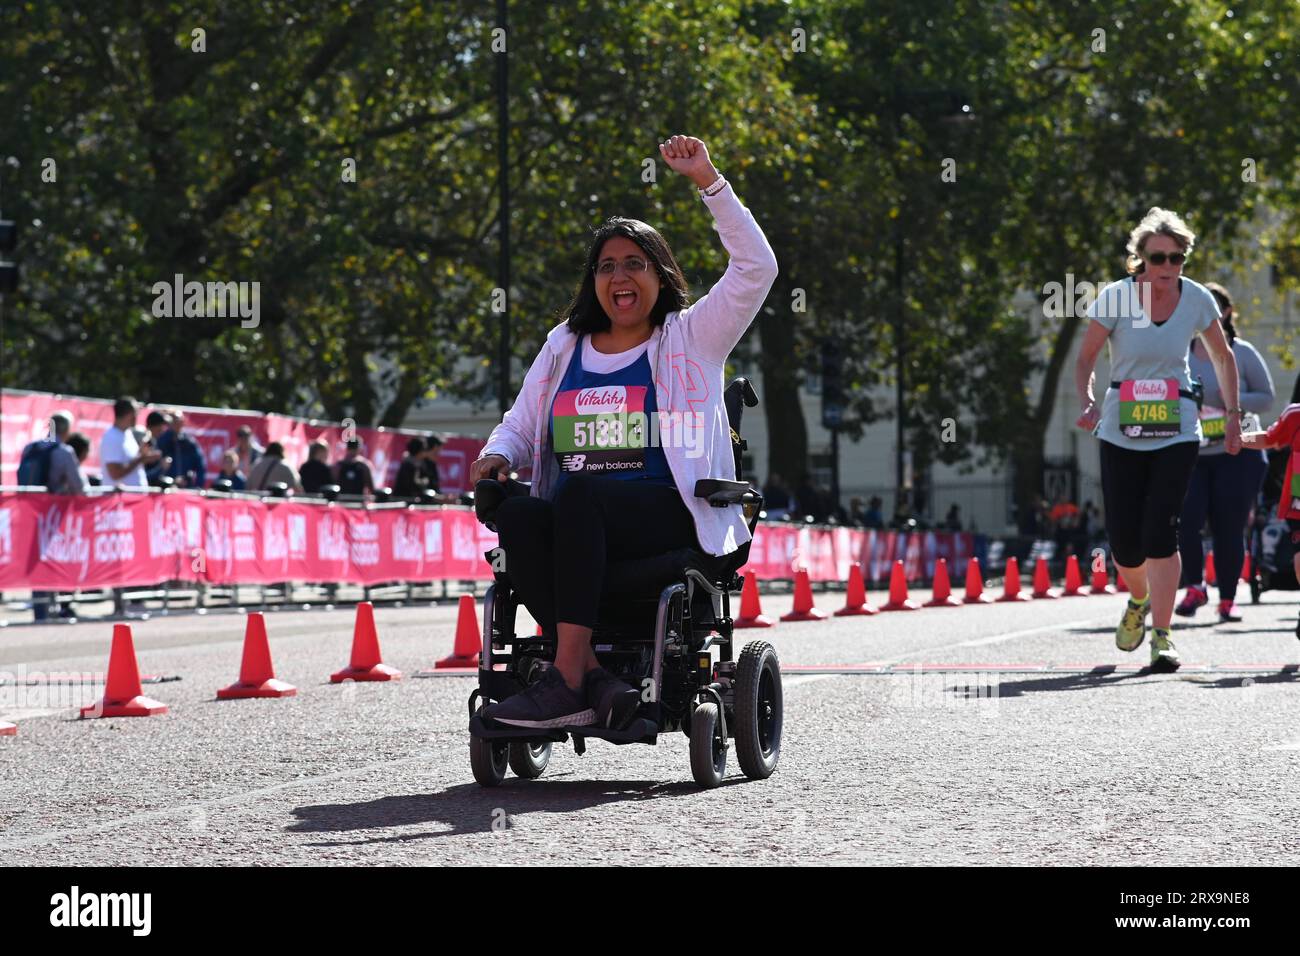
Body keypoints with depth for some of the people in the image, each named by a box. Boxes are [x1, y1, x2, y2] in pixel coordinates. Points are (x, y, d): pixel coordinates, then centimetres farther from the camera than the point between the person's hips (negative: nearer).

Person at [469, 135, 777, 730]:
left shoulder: (691, 339, 10)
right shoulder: (564, 347, 22)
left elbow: (756, 268, -2)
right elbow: (519, 425, 26)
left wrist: (707, 180, -8)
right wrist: (496, 455, 2)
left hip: (668, 519, -4)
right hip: (578, 524, 4)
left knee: (579, 492, -36)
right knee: (516, 514, -31)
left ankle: (566, 678, -42)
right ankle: (593, 680, -38)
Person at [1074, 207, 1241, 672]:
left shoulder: (1197, 299, -3)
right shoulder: (1116, 297, -9)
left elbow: (1223, 356, 13)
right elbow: (1085, 359, -2)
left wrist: (1232, 414, 7)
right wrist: (1087, 403, -20)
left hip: (1177, 432, 0)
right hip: (1122, 433, 0)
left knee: (1160, 530, -15)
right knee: (1124, 540, 0)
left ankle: (1161, 637, -11)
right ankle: (1139, 601, 34)